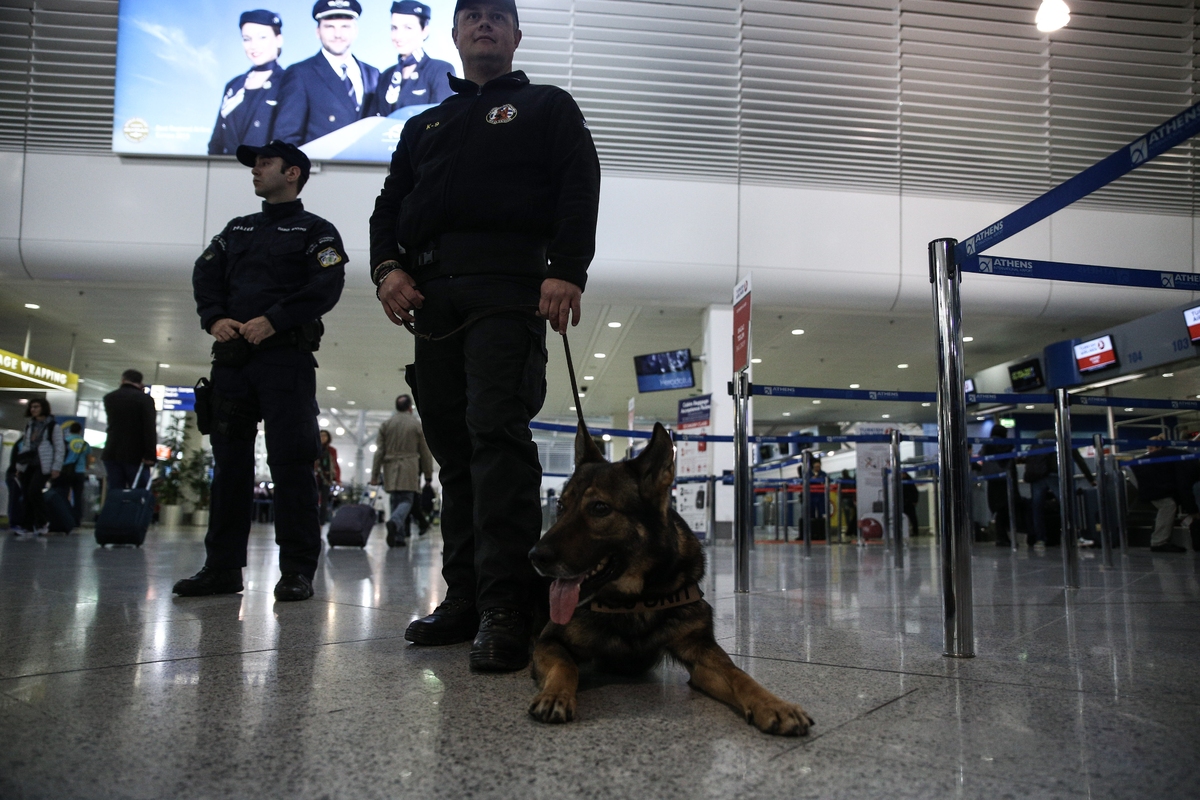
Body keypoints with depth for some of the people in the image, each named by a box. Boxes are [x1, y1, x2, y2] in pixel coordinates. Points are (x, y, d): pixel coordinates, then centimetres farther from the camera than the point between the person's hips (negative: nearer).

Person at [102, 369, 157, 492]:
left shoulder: (109, 398, 10)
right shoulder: (145, 399, -6)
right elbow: (150, 429, -15)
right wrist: (150, 455, -17)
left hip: (112, 454, 4)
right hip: (135, 455, -4)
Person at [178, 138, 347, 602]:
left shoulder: (316, 230, 7)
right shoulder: (236, 229, 25)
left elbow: (325, 287, -8)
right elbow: (204, 275, 14)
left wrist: (273, 320, -17)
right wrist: (214, 318, -6)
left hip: (286, 357, -6)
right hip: (232, 357, 6)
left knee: (290, 461, -8)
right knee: (230, 461, 5)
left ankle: (298, 570, -5)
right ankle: (222, 567, 11)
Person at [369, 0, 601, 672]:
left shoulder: (548, 108, 18)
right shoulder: (426, 125, 32)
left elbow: (580, 190, 2)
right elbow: (391, 203, 24)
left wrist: (567, 271, -15)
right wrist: (388, 266, 3)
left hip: (507, 288, -5)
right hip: (431, 296, 6)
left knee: (497, 431, -19)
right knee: (453, 447, 2)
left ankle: (507, 607, -21)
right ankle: (466, 597, 6)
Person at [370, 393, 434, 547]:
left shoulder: (386, 424, 8)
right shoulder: (417, 425, 2)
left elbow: (379, 452, 5)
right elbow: (425, 453, 4)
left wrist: (375, 474, 8)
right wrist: (428, 475, 11)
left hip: (390, 470, 3)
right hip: (409, 470, -3)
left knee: (396, 502, 9)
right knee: (407, 501, -2)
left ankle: (398, 537, 5)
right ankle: (394, 521, -30)